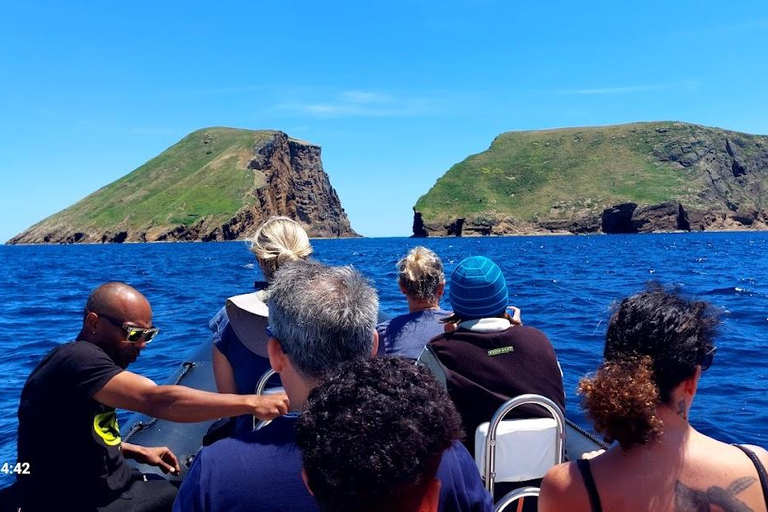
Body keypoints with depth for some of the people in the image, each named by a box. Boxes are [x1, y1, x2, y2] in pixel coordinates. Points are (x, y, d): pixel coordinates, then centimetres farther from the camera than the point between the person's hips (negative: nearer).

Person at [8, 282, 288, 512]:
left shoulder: (89, 361, 7)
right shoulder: (78, 360, -25)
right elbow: (157, 400, -38)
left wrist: (138, 452, 4)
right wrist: (251, 403, -40)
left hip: (110, 485, 9)